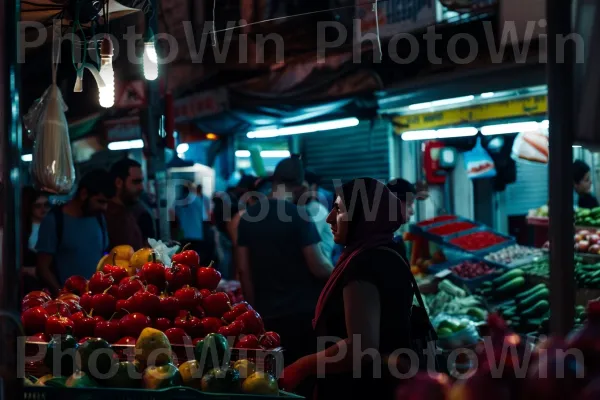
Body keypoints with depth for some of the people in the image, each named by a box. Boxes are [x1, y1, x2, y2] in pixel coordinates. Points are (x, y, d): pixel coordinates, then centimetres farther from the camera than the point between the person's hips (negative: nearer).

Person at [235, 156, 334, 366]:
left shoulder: (248, 216, 4)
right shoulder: (298, 215, -13)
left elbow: (243, 269, 6)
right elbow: (318, 267, -14)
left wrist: (254, 306, 14)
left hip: (267, 313, 5)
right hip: (303, 311, -5)